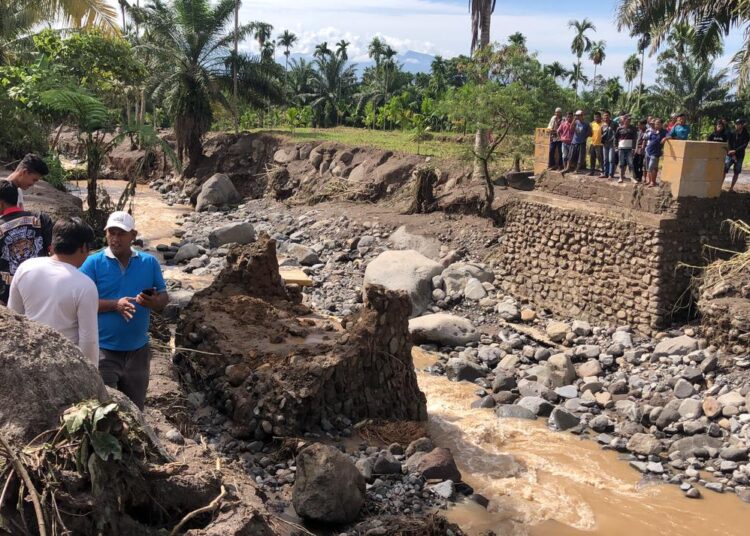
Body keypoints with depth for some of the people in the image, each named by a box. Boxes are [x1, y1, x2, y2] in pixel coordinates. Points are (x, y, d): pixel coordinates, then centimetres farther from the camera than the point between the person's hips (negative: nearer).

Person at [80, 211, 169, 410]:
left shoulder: (149, 262, 1)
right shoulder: (93, 263, -7)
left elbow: (164, 297, 5)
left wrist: (153, 302, -18)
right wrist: (115, 305, -24)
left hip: (138, 350, 3)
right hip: (104, 350, -3)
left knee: (134, 409, 18)